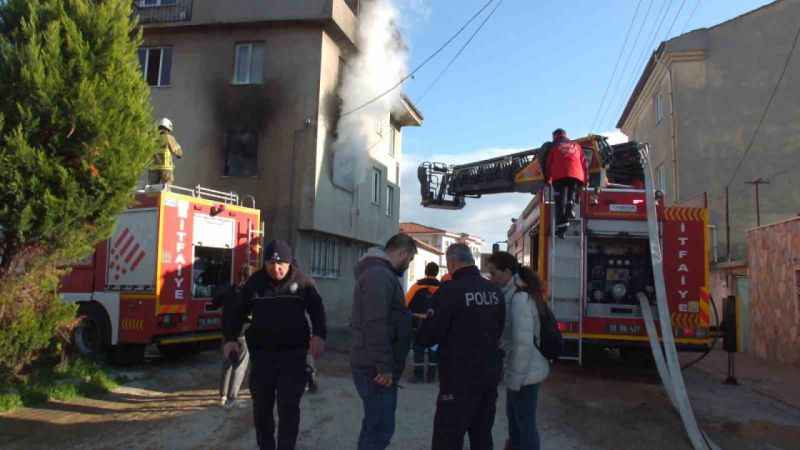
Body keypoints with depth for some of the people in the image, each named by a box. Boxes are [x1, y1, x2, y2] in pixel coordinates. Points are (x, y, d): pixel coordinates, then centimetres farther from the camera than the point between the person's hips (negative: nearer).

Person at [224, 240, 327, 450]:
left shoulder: (302, 281, -1)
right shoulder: (255, 282, 3)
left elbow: (317, 310, 3)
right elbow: (238, 312, 11)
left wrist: (318, 336, -12)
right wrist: (231, 338, 1)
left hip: (293, 353, -2)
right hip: (262, 353, 2)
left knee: (288, 407, -2)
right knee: (261, 407, 11)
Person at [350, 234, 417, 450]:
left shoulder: (378, 273, 17)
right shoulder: (379, 275, -19)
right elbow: (376, 325, -26)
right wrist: (384, 366, -25)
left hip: (374, 366, 11)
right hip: (376, 369, -11)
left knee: (375, 426, 20)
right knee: (380, 428, -4)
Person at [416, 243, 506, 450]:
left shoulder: (450, 290, -17)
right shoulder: (495, 291, 4)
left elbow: (429, 335, -15)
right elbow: (498, 329, 13)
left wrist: (420, 336, 7)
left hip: (461, 376, -7)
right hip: (491, 372, 7)